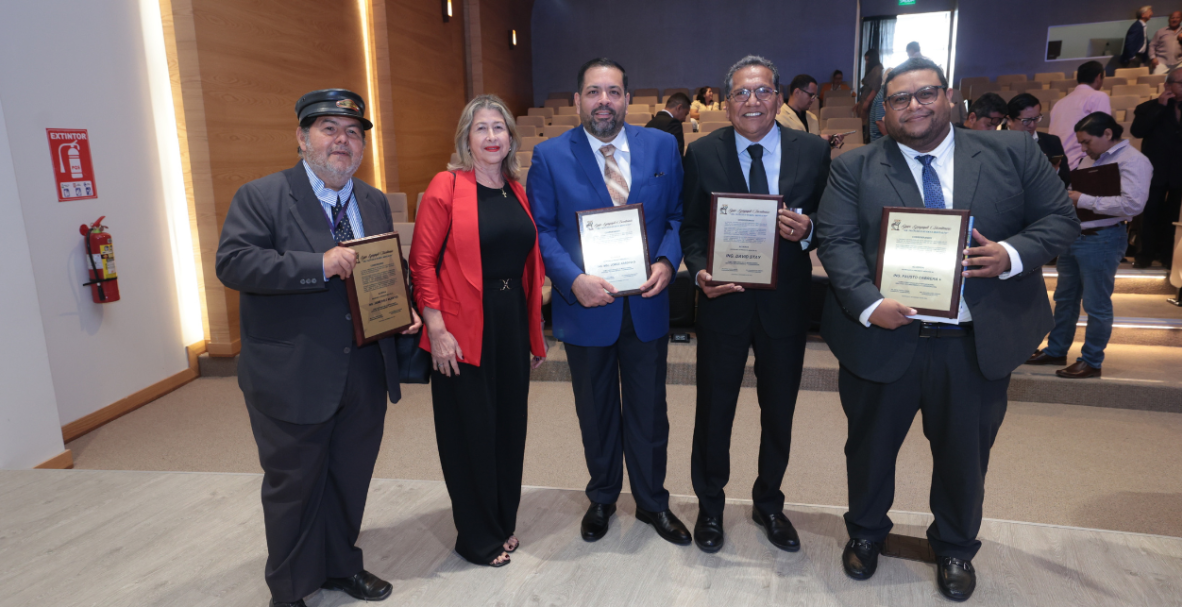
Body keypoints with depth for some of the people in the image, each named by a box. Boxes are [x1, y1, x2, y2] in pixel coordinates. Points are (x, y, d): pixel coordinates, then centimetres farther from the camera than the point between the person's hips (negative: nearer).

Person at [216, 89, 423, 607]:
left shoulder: (375, 203, 10)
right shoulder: (259, 197, -7)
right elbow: (232, 263, -20)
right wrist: (319, 265, -28)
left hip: (365, 375, 5)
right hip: (292, 379, -5)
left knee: (350, 479, 19)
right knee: (293, 486, 12)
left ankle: (340, 565, 42)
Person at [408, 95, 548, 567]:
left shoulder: (518, 192, 11)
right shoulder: (447, 186, -7)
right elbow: (422, 261, -10)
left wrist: (535, 330, 13)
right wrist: (436, 328, -16)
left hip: (512, 323, 6)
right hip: (464, 331, -6)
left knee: (510, 424, 14)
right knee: (471, 430, 6)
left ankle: (504, 524, 34)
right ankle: (477, 538, 25)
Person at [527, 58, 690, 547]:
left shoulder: (662, 146, 1)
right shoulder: (550, 155, -4)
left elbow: (679, 215, 4)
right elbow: (541, 230, -6)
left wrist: (667, 261, -14)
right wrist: (573, 280, -21)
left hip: (646, 304, 2)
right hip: (585, 305, -1)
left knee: (649, 410, 14)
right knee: (596, 412, 16)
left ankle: (652, 502, 36)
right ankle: (602, 498, 39)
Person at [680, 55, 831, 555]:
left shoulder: (813, 152, -1)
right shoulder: (702, 153, -3)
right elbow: (691, 228, 0)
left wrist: (807, 230, -19)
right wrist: (700, 272, -18)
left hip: (785, 302, 2)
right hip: (723, 301, -1)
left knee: (779, 412, 17)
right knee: (714, 411, 11)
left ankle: (769, 504, 41)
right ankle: (709, 506, 35)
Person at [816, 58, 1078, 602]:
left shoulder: (1012, 153, 4)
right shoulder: (854, 168, 0)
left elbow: (1060, 218, 5)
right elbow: (836, 240, -9)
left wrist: (1013, 254, -15)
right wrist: (868, 304, -22)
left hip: (980, 344, 2)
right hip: (881, 338, -1)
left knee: (965, 454, 17)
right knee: (871, 446, 17)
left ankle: (955, 547, 44)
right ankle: (865, 533, 43)